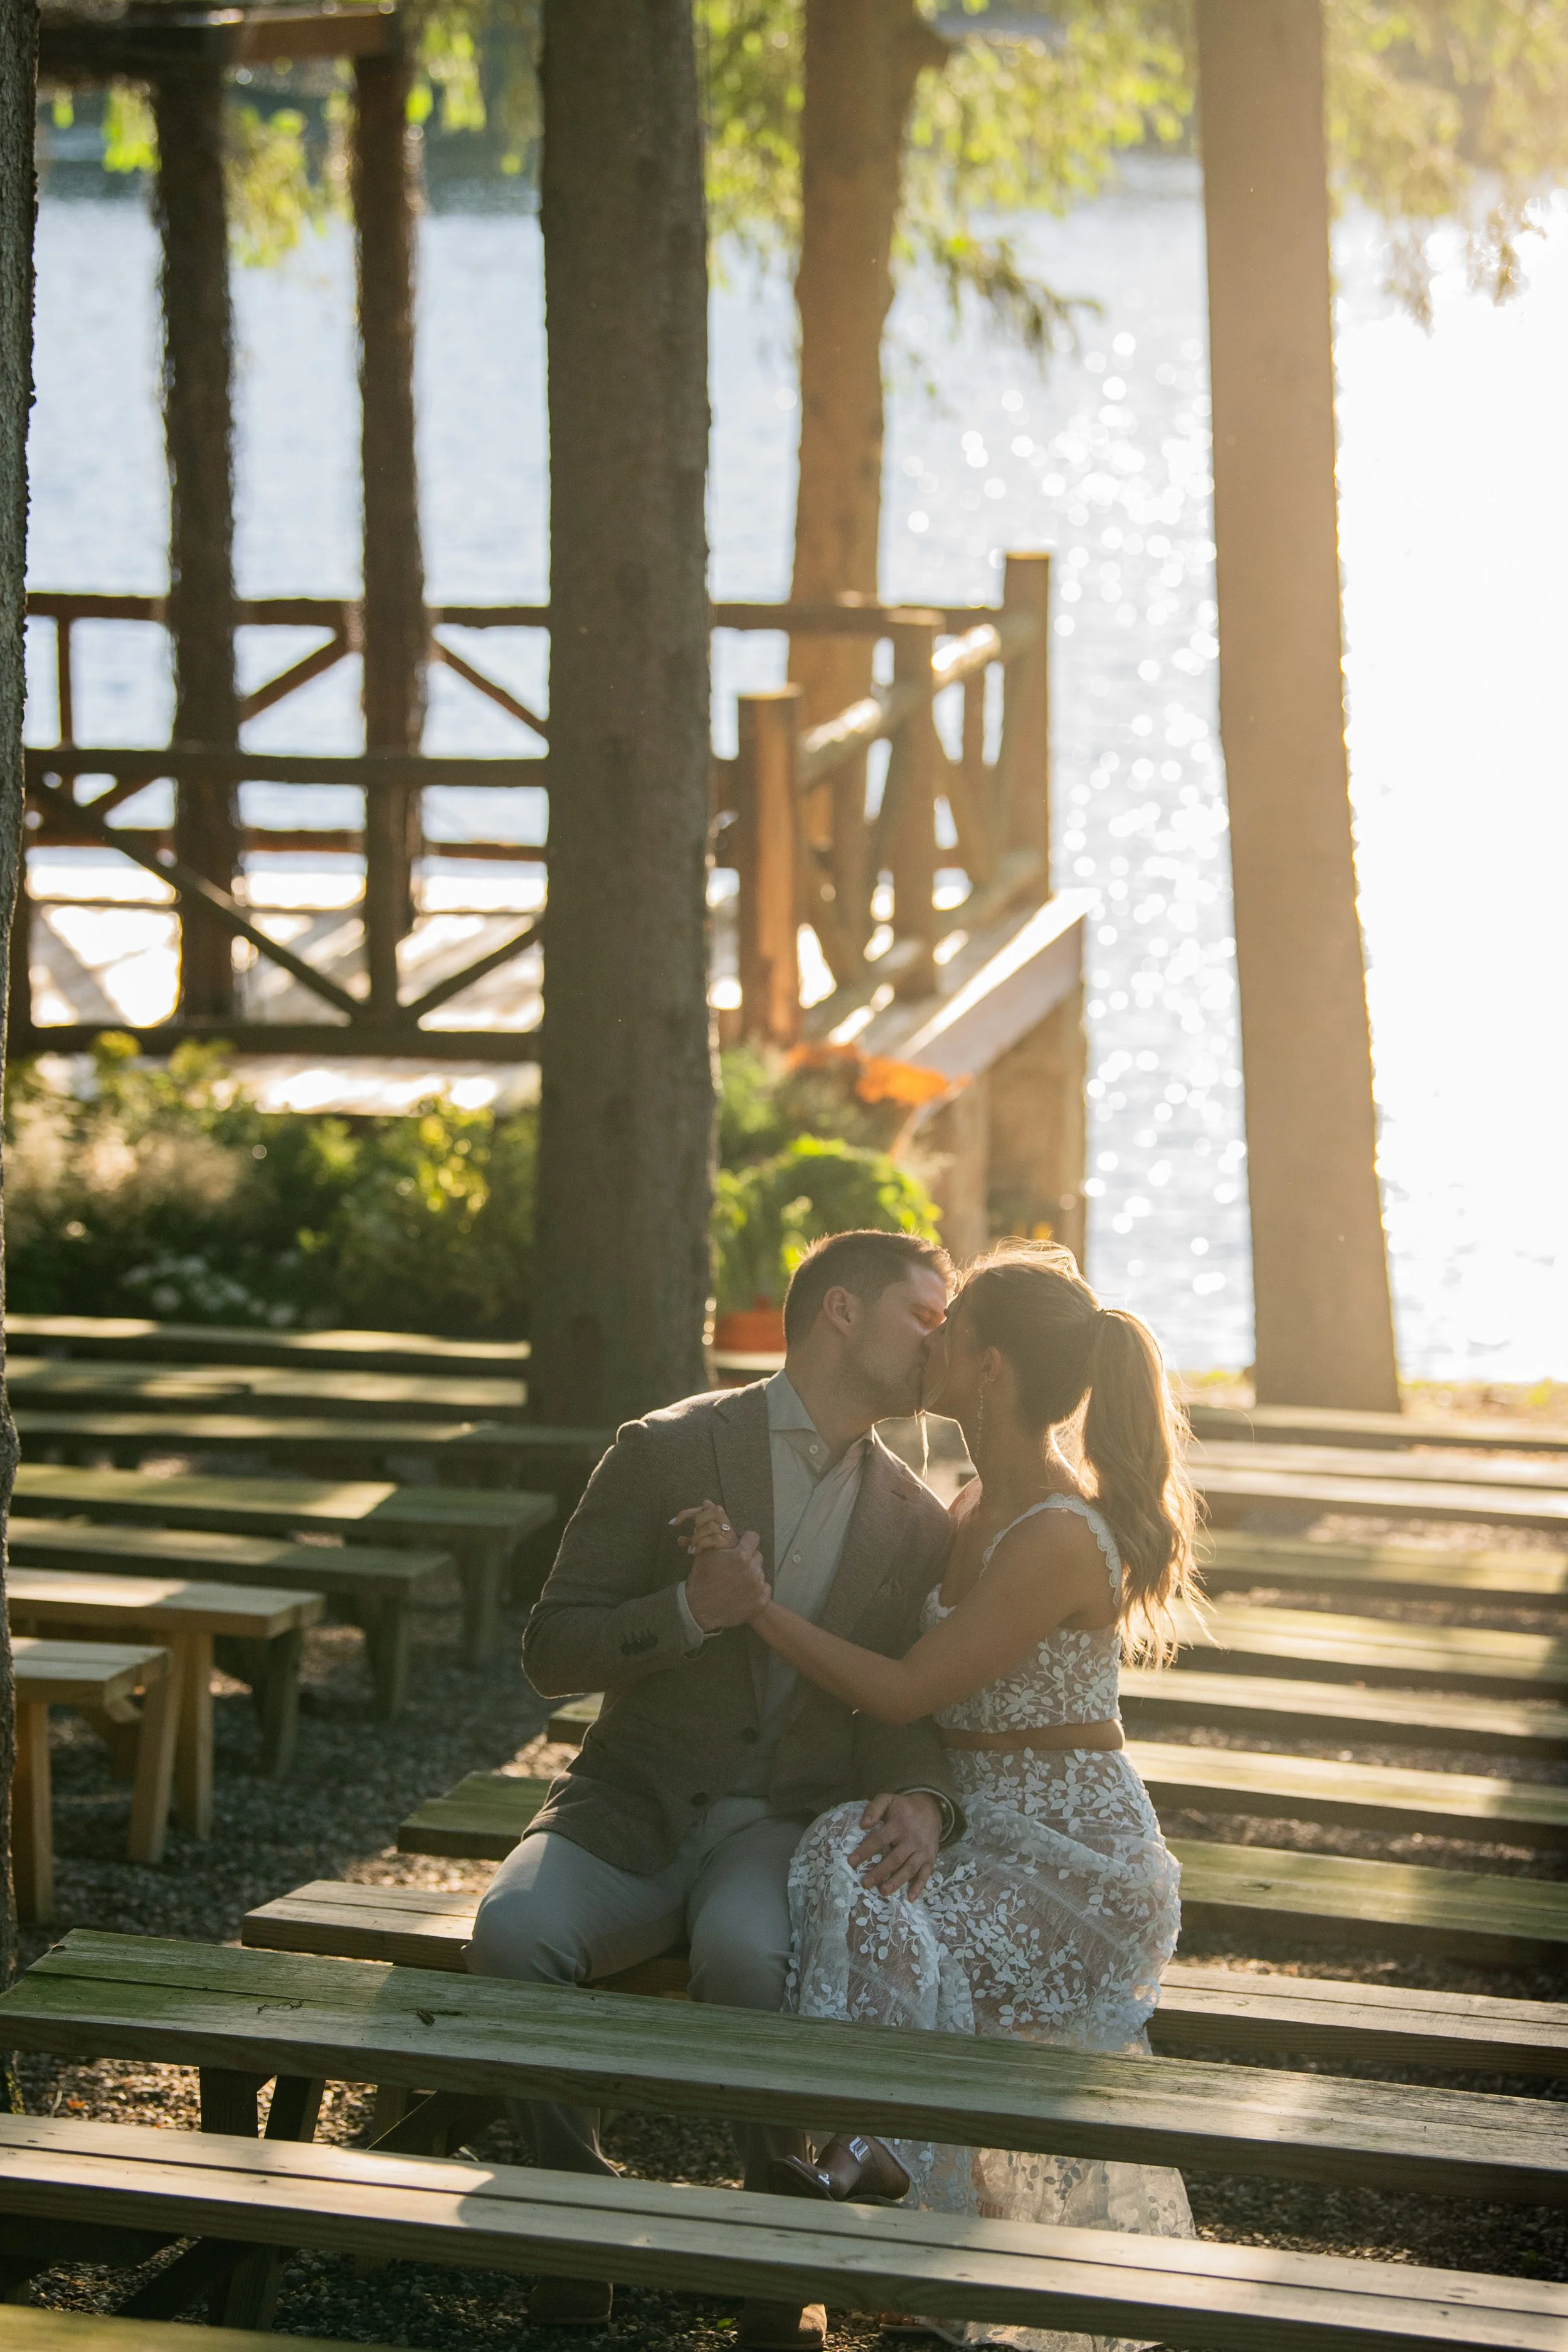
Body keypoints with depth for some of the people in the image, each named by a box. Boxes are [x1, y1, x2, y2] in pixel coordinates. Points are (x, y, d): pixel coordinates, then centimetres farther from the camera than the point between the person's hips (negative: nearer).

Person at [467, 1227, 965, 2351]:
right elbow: (553, 1653, -3)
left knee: (749, 1954, -36)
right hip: (634, 1807, 0)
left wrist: (920, 1802, -17)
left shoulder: (918, 1522, 9)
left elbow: (903, 1709, 7)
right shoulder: (667, 1452, -2)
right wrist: (690, 1611, -21)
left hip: (786, 1824, 1)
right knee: (515, 1929, -33)